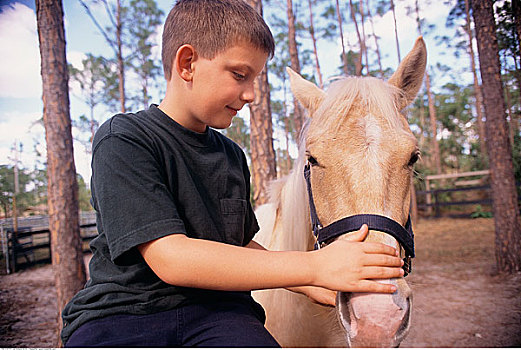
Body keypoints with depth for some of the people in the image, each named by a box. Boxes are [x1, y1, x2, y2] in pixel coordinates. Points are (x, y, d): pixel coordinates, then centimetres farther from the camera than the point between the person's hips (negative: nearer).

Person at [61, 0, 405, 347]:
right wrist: (314, 266, -22)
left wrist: (308, 285, 6)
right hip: (121, 312, -3)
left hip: (215, 310, 4)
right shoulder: (123, 139, -10)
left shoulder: (232, 156, 11)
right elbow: (170, 259, -21)